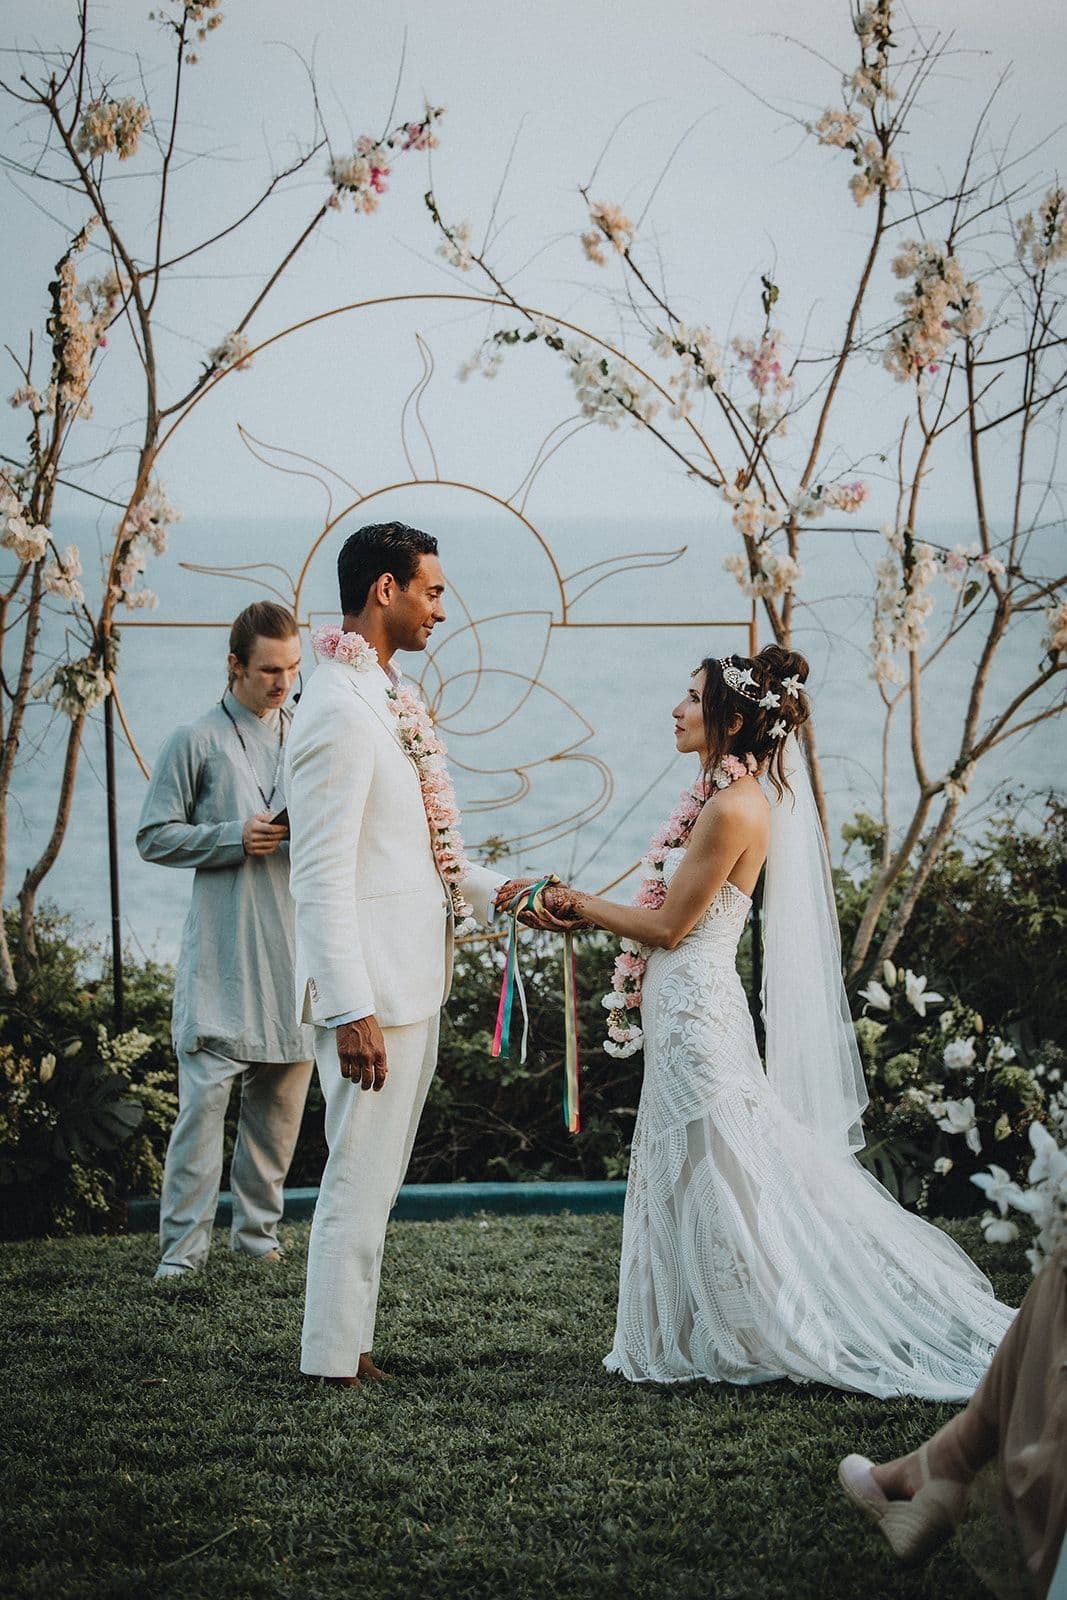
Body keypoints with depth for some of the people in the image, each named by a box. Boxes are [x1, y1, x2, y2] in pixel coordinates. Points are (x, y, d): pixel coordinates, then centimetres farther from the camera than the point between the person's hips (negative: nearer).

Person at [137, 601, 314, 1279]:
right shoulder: (197, 741, 0)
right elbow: (155, 837, 0)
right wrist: (234, 839, -13)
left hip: (296, 950, 4)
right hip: (222, 959, -4)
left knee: (281, 1101, 9)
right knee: (205, 1096, -9)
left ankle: (259, 1229, 20)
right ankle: (184, 1246, -4)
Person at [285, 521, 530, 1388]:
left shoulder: (391, 697, 13)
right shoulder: (340, 709, -18)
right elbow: (322, 876, -22)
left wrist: (492, 890, 8)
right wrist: (351, 1009, -25)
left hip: (413, 981, 10)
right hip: (373, 989, -10)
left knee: (376, 1178, 16)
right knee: (361, 1179, -2)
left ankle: (346, 1342, 26)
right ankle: (335, 1366, 7)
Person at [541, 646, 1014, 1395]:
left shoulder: (732, 807, -18)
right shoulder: (728, 796, 11)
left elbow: (668, 926, -15)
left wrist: (581, 904, -3)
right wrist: (583, 907, 16)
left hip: (695, 1011, -10)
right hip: (685, 1007, 10)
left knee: (716, 1178, -2)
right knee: (692, 1180, 14)